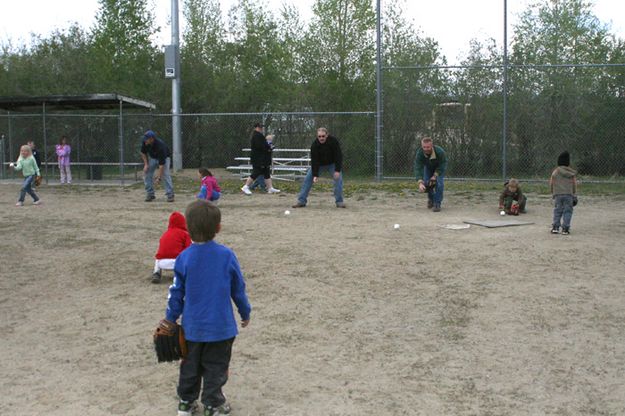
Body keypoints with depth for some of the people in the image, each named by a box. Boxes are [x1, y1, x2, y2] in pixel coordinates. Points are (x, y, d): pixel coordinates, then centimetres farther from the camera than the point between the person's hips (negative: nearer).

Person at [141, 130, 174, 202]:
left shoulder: (160, 146, -41)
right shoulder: (145, 142, -25)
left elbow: (161, 164, -40)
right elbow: (143, 153, -2)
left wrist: (159, 178, -41)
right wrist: (146, 164, -12)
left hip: (164, 157, -5)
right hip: (152, 157, 5)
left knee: (165, 175, -23)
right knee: (146, 173, -6)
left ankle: (170, 195, -15)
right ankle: (150, 194, 4)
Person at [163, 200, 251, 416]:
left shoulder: (183, 258, -11)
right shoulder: (226, 255, -12)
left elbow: (176, 293, -4)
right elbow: (238, 289, -2)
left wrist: (170, 319, 10)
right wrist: (245, 312, 13)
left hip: (192, 327, 2)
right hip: (221, 325, -1)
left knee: (190, 366, 19)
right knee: (215, 367, 12)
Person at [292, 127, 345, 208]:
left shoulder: (333, 141, -26)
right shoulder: (314, 145, -26)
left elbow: (338, 156, -25)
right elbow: (314, 161, -27)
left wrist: (337, 170, -31)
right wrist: (315, 175, -33)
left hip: (332, 164, -1)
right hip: (318, 164, 1)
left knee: (338, 179, -19)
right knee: (307, 179, -9)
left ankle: (339, 202, -8)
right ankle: (301, 201, -4)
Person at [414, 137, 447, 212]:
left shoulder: (440, 152, -39)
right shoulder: (419, 153, -34)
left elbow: (443, 165, -23)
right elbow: (418, 168, -36)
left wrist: (435, 175, -29)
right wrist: (420, 183, -48)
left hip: (440, 168, -2)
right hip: (428, 167, 3)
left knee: (439, 183, -22)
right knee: (426, 184, -9)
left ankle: (437, 204, -10)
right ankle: (431, 198, 22)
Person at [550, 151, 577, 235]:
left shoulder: (555, 171, 2)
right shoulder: (572, 172, 2)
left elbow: (551, 183, 4)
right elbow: (574, 184, 4)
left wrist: (552, 193, 17)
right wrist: (574, 195, 12)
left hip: (557, 194, 1)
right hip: (569, 194, -1)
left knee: (557, 211, 8)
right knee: (567, 211, 3)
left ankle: (555, 227, 1)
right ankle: (565, 228, -2)